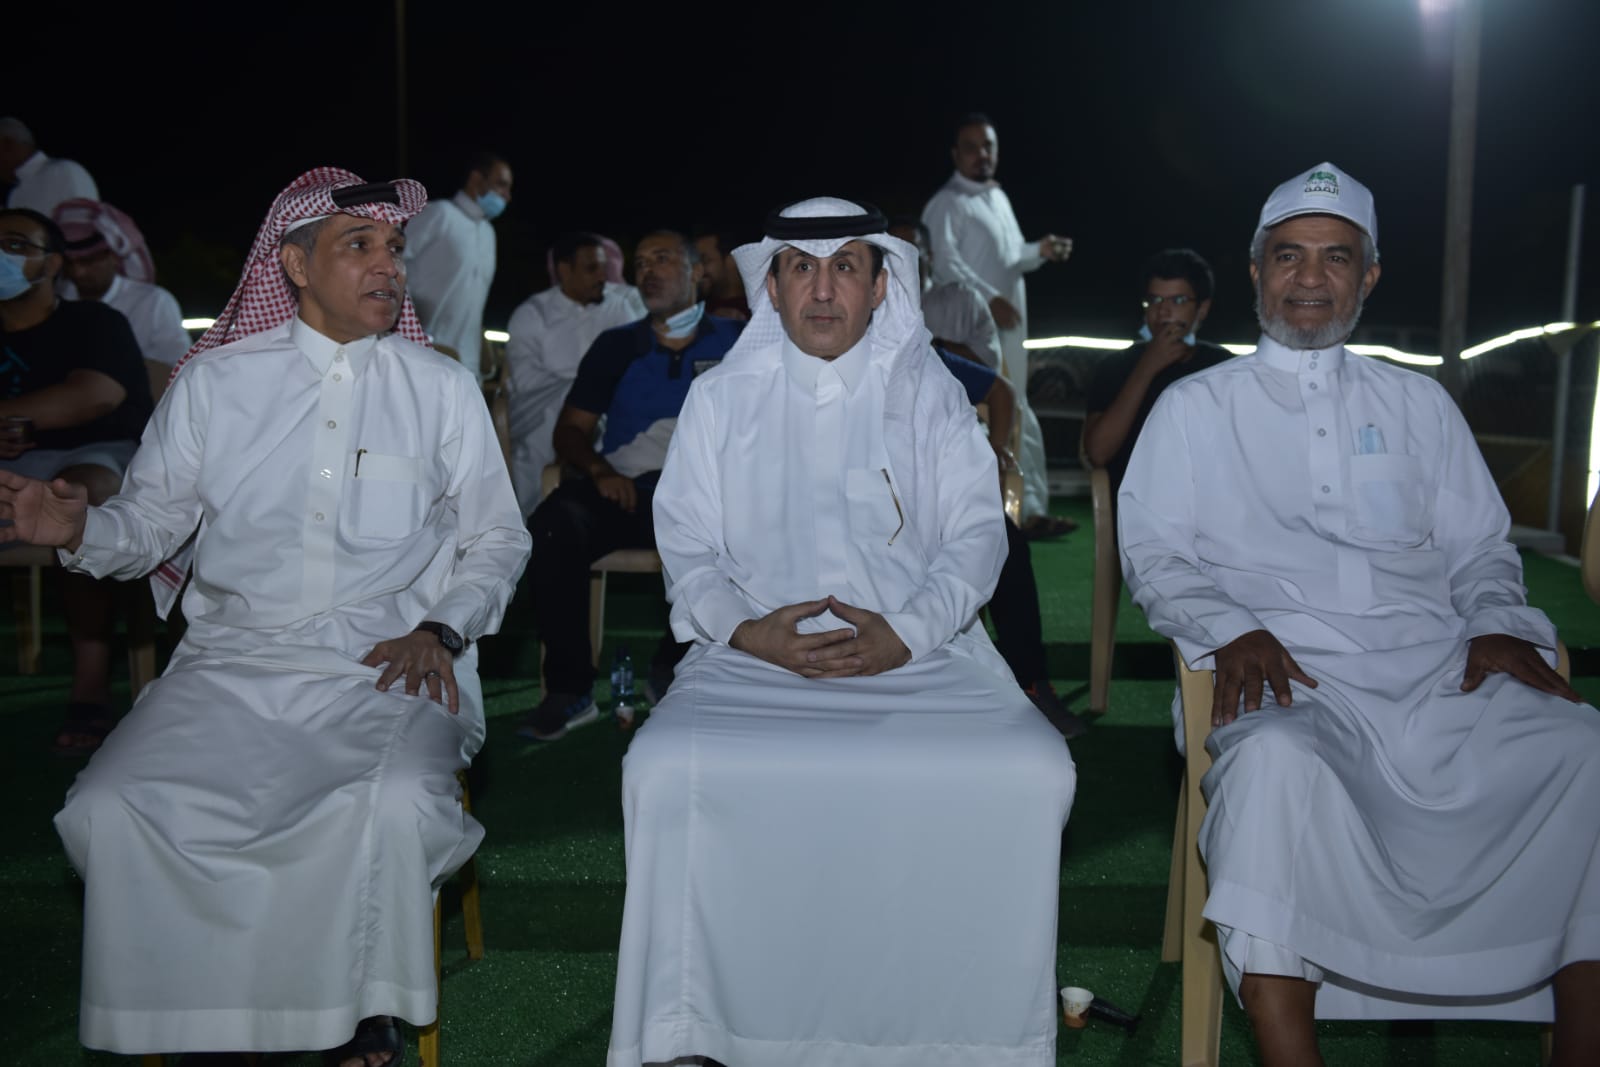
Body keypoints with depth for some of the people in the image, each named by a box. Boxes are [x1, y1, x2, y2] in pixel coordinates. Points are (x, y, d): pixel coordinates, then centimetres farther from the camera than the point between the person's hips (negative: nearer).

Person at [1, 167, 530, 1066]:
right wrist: (80, 530, -9)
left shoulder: (442, 389, 10)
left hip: (390, 667, -1)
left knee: (398, 805, -32)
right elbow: (152, 520, 14)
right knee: (117, 809, -23)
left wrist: (441, 630, -5)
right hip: (234, 662, 2)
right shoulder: (216, 380, 11)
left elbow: (497, 539, 11)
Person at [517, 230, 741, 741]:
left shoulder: (733, 341, 14)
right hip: (624, 487, 2)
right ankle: (569, 689, -20)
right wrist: (599, 471, -7)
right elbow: (569, 429, 15)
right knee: (553, 525, -30)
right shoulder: (616, 346, 21)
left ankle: (672, 669, -13)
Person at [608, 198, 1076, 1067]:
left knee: (1031, 773, -27)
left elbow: (976, 531, 6)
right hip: (753, 659, 0)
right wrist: (746, 630, -10)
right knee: (664, 768, -30)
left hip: (921, 657, 0)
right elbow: (687, 546, 10)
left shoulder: (928, 393, 13)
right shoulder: (721, 398, 14)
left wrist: (906, 633, -11)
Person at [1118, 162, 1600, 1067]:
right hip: (1293, 681, -3)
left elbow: (1478, 549, 21)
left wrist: (1498, 624, -1)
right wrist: (1231, 631, -12)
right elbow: (1153, 553, 6)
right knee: (1274, 761, -38)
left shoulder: (1420, 404, 23)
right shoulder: (1195, 407, 15)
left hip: (1441, 675, 4)